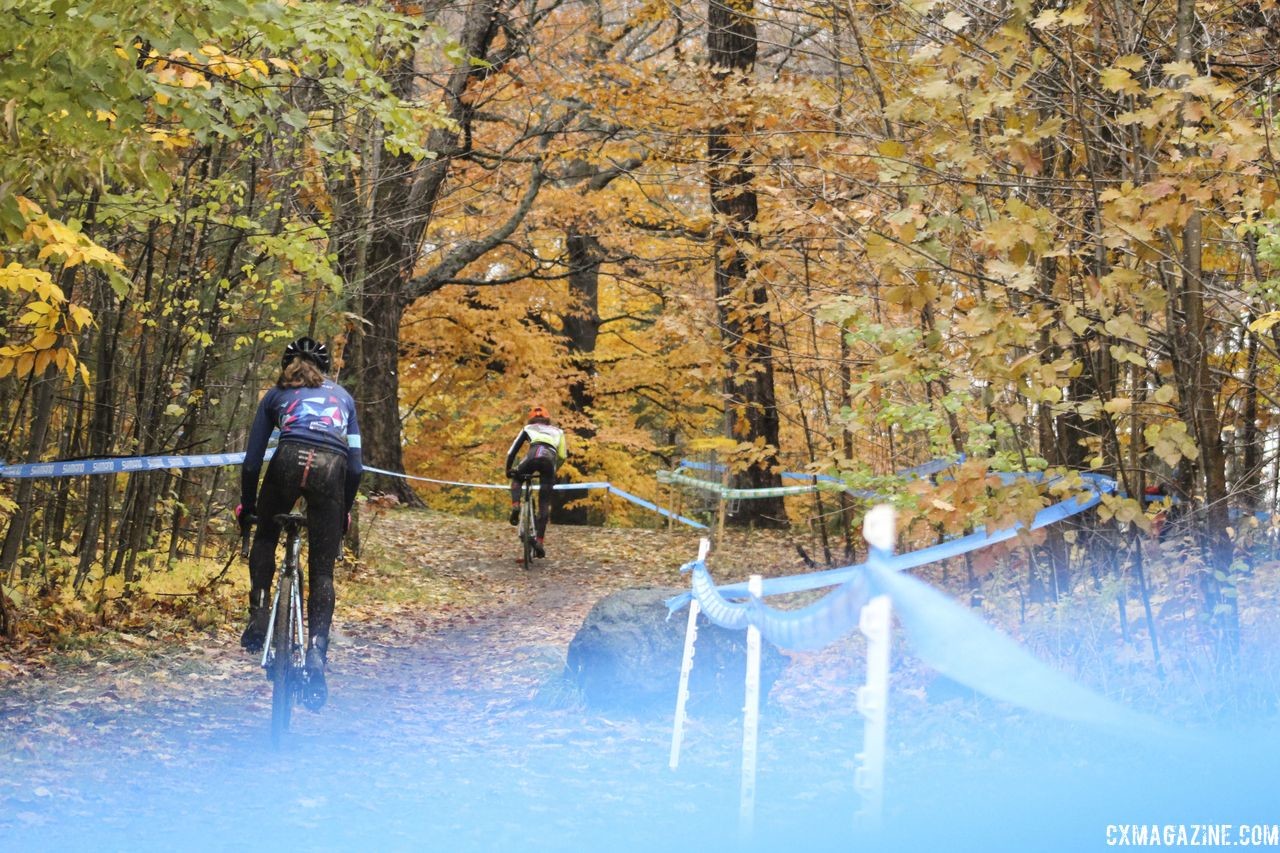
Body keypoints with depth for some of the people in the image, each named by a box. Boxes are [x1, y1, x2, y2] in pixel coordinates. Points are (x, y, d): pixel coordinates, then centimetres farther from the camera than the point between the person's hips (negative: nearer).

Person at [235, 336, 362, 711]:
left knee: (265, 537, 26)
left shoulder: (276, 394, 28)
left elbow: (252, 460, 24)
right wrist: (345, 510, 35)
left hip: (290, 459, -1)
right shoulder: (342, 395, 32)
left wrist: (247, 505, 36)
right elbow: (356, 465, 25)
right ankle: (317, 652, -10)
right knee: (322, 570, 6)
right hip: (332, 467, 1)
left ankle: (259, 618, 9)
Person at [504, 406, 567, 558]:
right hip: (550, 459, 1)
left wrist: (508, 470, 43)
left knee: (516, 478, 33)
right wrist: (555, 470, 44)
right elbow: (562, 455, 29)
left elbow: (512, 452, 29)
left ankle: (515, 507, 7)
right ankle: (540, 541, -2)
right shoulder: (557, 431, 36)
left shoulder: (528, 429, 32)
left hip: (533, 456, -1)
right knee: (544, 504, 7)